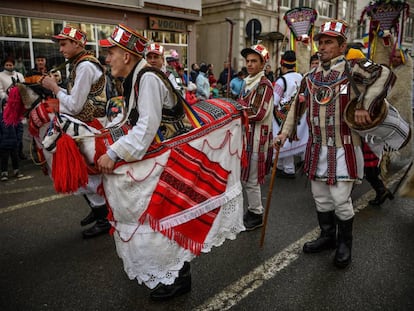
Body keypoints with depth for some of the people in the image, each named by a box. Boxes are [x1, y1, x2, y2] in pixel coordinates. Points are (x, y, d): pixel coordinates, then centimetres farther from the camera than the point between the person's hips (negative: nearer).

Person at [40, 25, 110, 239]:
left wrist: (54, 88, -8)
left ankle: (105, 219, 13)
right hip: (87, 125, 10)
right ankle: (97, 209, 35)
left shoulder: (85, 66, -18)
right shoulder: (81, 64, 14)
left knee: (88, 174, -1)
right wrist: (54, 87, 6)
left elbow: (74, 106, -21)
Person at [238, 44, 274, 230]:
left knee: (250, 180, -1)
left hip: (256, 137, -9)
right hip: (246, 135, 9)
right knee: (244, 176, 17)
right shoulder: (248, 82, 15)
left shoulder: (264, 85, -13)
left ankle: (256, 215, 15)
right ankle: (253, 210, 32)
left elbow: (258, 114, -20)